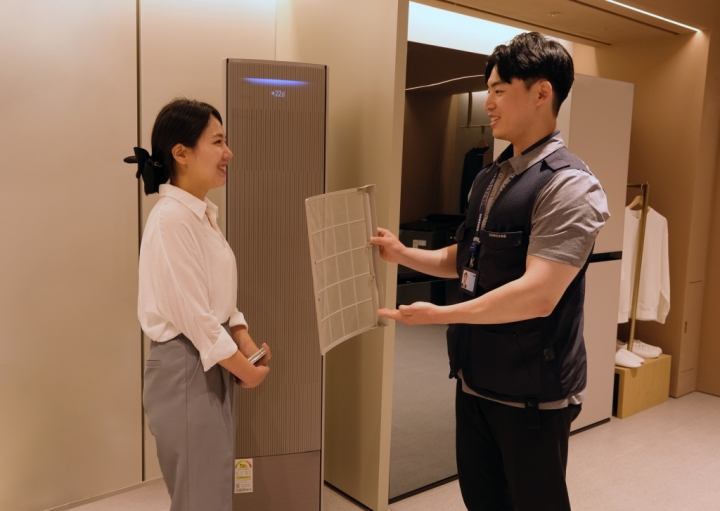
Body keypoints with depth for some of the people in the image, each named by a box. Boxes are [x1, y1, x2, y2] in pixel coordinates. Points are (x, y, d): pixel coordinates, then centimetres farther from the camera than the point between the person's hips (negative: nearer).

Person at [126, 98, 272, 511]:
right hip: (185, 366, -9)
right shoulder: (172, 219, -22)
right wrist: (245, 368, -13)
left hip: (212, 364, 9)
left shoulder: (204, 213, 7)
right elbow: (193, 315, -23)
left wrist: (247, 345, 2)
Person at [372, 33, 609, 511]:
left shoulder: (569, 185, -19)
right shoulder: (489, 178, 8)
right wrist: (402, 253, 3)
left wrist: (441, 314, -23)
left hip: (532, 389, -7)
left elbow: (537, 295, -28)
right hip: (476, 377, 8)